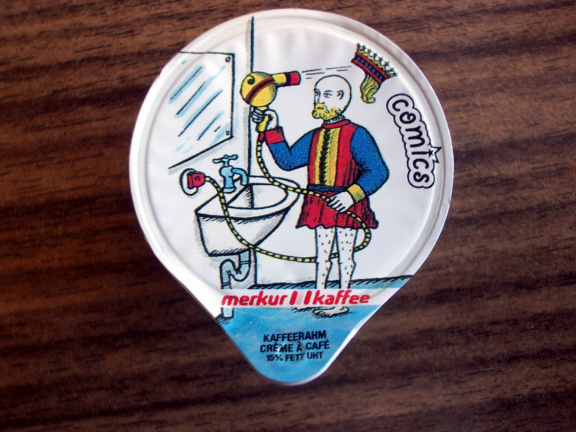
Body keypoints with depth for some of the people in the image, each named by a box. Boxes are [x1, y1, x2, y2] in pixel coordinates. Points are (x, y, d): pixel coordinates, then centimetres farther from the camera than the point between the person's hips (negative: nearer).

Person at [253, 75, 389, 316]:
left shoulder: (356, 135, -8)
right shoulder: (314, 138, 11)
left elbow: (378, 171, -14)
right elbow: (287, 160, 8)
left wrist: (352, 194, -27)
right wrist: (273, 130, 3)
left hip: (345, 205, -6)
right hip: (320, 205, 6)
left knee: (344, 253, 5)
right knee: (322, 252, 14)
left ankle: (341, 303, 14)